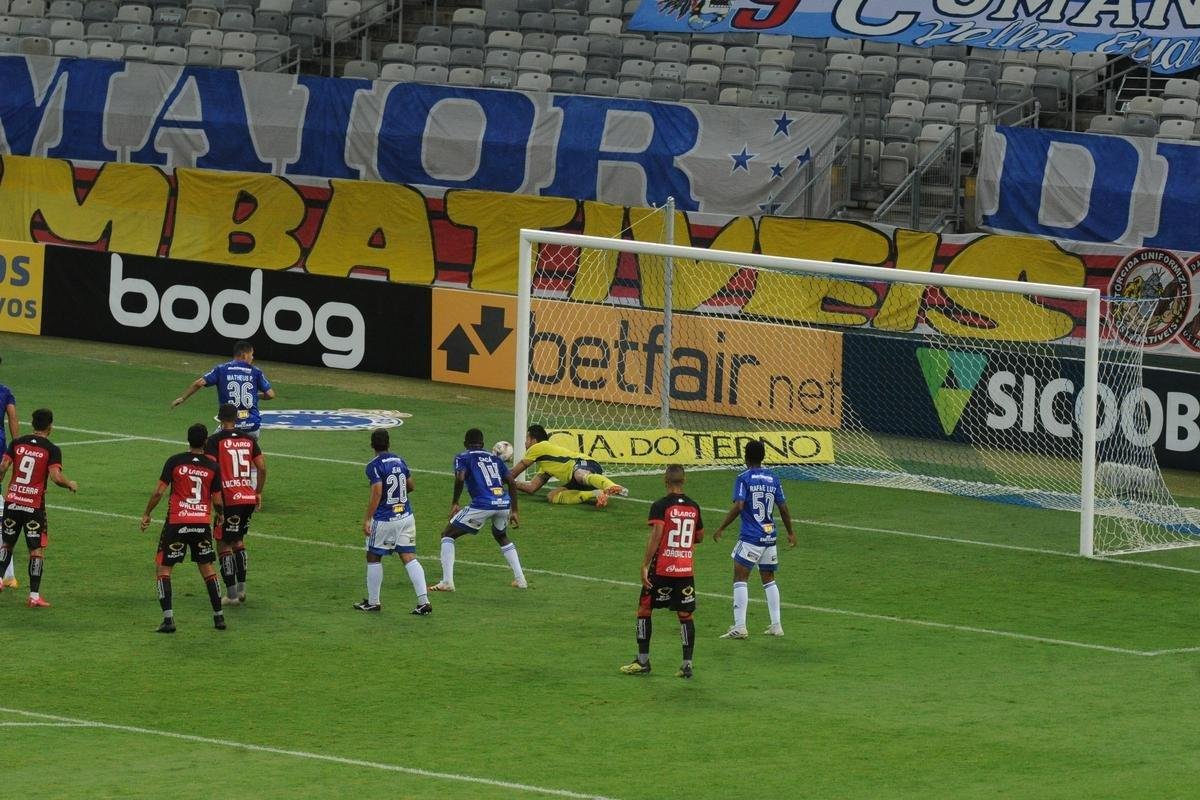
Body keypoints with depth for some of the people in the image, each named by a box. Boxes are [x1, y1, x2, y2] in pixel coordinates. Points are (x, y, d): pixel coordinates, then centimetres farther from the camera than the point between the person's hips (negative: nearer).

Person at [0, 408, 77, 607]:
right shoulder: (52, 450, -6)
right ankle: (34, 595, -1)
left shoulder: (17, 443, 3)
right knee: (37, 549, 2)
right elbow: (56, 477, -16)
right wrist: (70, 484, 3)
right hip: (34, 506, -3)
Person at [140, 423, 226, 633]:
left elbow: (159, 491, -8)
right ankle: (219, 616, 19)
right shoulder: (213, 466, 0)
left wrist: (147, 514, 5)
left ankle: (168, 618, -7)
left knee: (164, 568, 5)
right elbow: (217, 500, 2)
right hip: (203, 523, 3)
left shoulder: (175, 461, -5)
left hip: (176, 523, -3)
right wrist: (220, 515, 24)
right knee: (207, 568, 18)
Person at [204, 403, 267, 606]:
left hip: (228, 499, -5)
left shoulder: (215, 440, -5)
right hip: (249, 497, 5)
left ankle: (231, 593, 0)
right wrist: (258, 492, 19)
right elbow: (262, 467, 7)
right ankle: (241, 587, 17)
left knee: (223, 544, 4)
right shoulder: (248, 439, 9)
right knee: (238, 540, 22)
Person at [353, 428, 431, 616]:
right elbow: (410, 486, 17)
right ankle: (424, 601, -9)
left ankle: (372, 602, 19)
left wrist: (367, 519, -18)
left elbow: (377, 493, -21)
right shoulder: (400, 461, 7)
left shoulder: (374, 466, -12)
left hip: (384, 520, -5)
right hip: (406, 516, 5)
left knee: (374, 558, 12)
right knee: (409, 558, 2)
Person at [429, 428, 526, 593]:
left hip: (482, 505, -5)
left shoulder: (463, 457, 11)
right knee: (501, 536, 35)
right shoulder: (495, 458, 24)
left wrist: (454, 503, 1)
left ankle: (447, 582, -1)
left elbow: (460, 478, -9)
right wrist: (514, 511, 23)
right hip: (504, 503, 5)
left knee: (448, 535, 10)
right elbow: (512, 482, 18)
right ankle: (520, 579, 28)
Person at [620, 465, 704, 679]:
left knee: (644, 609, 9)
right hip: (686, 570, 4)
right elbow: (699, 537, 17)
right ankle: (687, 663, 3)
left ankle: (643, 660, 9)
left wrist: (645, 566, -15)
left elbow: (655, 537, -17)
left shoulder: (661, 506, -9)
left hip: (661, 569, -4)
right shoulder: (694, 507, 6)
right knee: (686, 615, 7)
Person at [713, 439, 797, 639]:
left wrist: (721, 529, -11)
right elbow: (783, 508, 10)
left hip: (750, 537, -6)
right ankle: (776, 625, 14)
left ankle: (739, 627, -10)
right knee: (769, 580, 16)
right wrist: (791, 533, 21)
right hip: (770, 536, 6)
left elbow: (738, 506, -18)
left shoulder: (743, 479, -8)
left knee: (740, 578, -3)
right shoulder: (773, 479, 8)